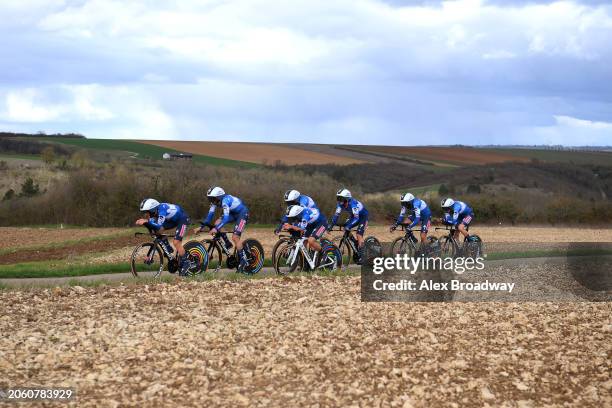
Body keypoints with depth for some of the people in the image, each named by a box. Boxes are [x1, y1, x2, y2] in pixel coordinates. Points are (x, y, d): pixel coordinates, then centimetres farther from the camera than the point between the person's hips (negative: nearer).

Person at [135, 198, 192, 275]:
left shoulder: (161, 209, -34)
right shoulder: (154, 212, -10)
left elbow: (158, 226, -41)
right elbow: (152, 226, -9)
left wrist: (147, 221, -49)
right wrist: (144, 222, -26)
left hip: (183, 219, -8)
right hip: (172, 220, 8)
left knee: (176, 242, -18)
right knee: (156, 230, -7)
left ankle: (186, 263, -5)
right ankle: (168, 249, 8)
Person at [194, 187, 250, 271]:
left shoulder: (225, 201, -33)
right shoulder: (216, 201, -9)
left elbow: (225, 217, -41)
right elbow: (210, 214, -6)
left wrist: (216, 229, -50)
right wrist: (201, 226, -14)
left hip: (242, 214, -8)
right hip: (233, 213, 8)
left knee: (235, 237, -19)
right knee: (217, 223, -9)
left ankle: (243, 260, -11)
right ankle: (227, 243, 6)